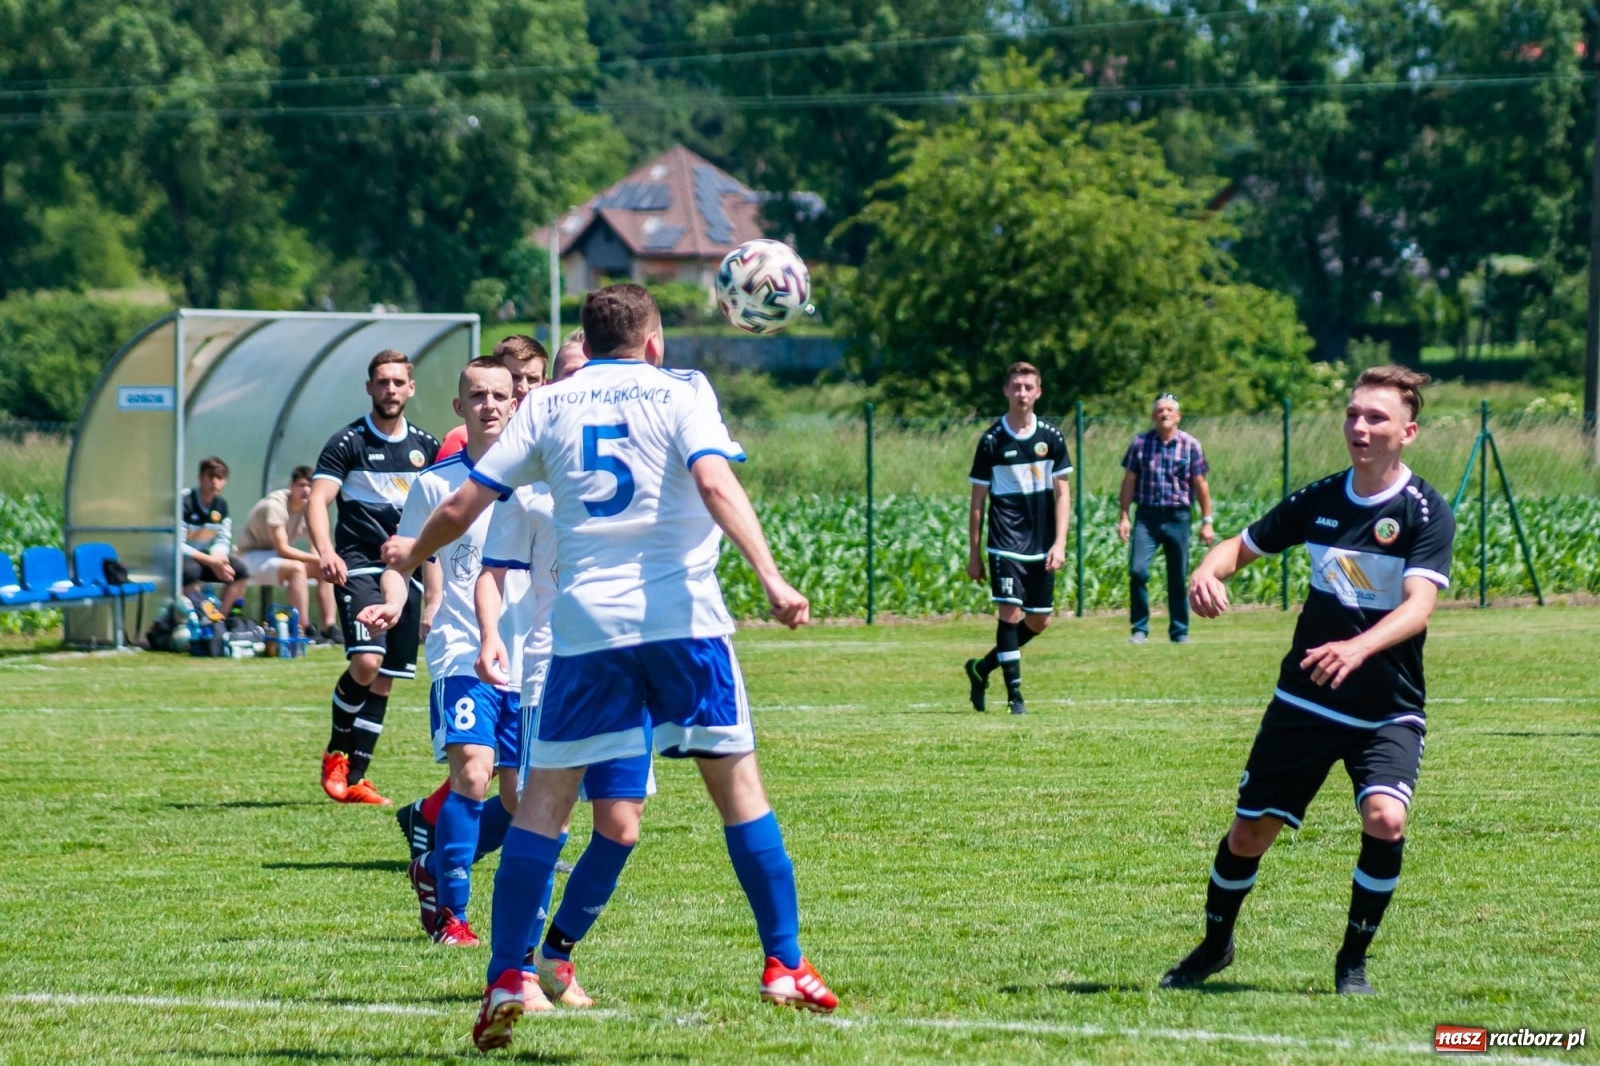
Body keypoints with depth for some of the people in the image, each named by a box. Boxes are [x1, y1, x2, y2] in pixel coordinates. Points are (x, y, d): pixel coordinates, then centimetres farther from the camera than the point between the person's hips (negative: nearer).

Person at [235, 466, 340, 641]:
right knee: (296, 568, -33)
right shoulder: (276, 505, -27)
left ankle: (329, 626, -8)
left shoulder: (310, 507, -3)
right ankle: (303, 629, -33)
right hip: (252, 557, -8)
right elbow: (282, 549, -29)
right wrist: (317, 559, -30)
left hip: (275, 557, 8)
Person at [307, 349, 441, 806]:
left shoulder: (426, 447, 11)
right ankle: (336, 753, 0)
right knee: (366, 661, -22)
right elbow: (318, 500, -12)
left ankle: (354, 777, 8)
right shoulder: (347, 443, -3)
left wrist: (435, 589, 15)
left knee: (384, 680, 2)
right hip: (359, 567, -5)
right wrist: (325, 551, -31)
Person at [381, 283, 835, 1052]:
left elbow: (461, 508, 11)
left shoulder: (550, 405, 12)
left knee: (544, 798, 7)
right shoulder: (677, 392, 5)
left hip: (584, 622, 2)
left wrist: (414, 554, 31)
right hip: (683, 614, -1)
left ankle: (505, 981, 0)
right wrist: (771, 577, -20)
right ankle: (785, 968, 5)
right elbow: (714, 483, -13)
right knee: (736, 780, 7)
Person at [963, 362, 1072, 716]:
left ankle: (982, 668, 26)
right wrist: (973, 553, 1)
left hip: (1041, 548, 4)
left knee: (1038, 622, 7)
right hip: (1005, 545, -3)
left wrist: (1060, 543, -6)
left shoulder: (1051, 437, 3)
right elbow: (978, 499, 2)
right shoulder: (992, 441, -2)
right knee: (1010, 613, -14)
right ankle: (1014, 694, -7)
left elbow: (1062, 493, 5)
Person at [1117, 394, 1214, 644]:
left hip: (1177, 517, 0)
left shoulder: (1190, 445, 2)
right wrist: (1123, 517, 2)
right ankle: (1140, 630, -5)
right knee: (1137, 570, -14)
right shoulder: (1140, 443, 3)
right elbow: (1129, 480, 7)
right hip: (1147, 515, 0)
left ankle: (1180, 631, 17)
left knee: (1178, 579, 5)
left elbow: (1200, 485, 4)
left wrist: (1206, 522, 2)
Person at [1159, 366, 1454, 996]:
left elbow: (1418, 606, -27)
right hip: (1304, 702, 4)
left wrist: (1359, 647, -46)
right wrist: (1208, 571, -13)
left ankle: (1353, 961, -5)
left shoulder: (1426, 513, -13)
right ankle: (1215, 945, 34)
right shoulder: (1319, 500, 0)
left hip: (1389, 711, -4)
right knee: (1251, 830, 6)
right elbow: (1244, 546, 12)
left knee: (1385, 819, -27)